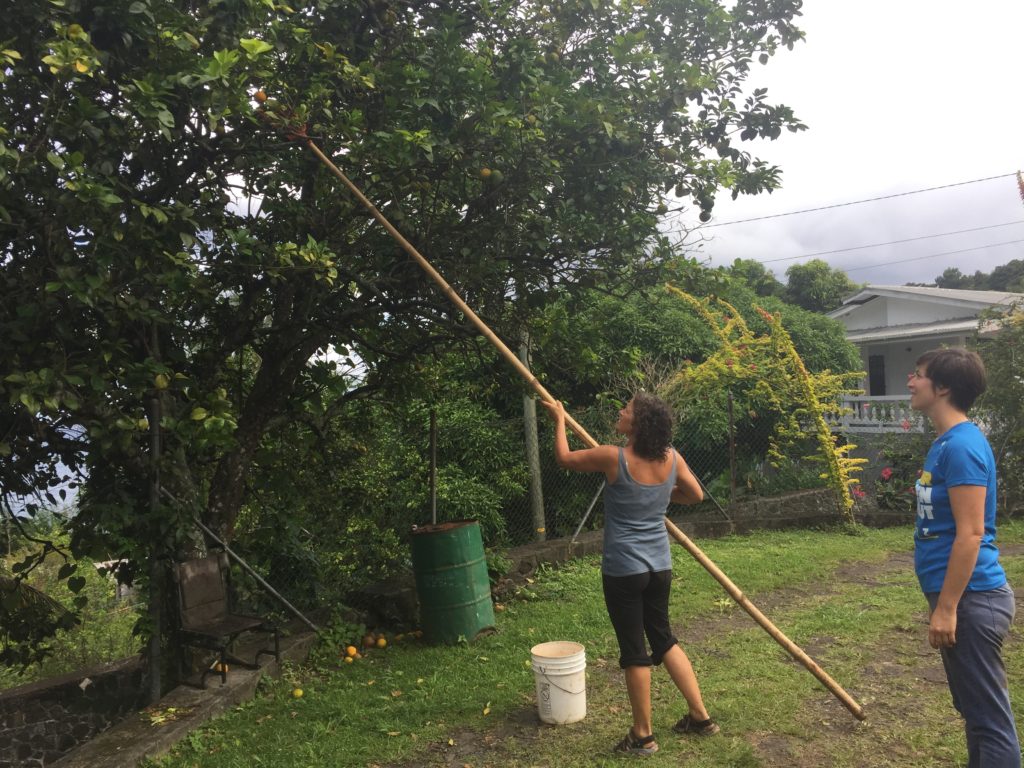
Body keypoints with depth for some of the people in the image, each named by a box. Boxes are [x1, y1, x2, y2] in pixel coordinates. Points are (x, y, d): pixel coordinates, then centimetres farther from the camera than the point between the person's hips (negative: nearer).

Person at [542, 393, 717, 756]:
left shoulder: (614, 458, -18)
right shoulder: (671, 458, -3)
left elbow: (564, 458, -2)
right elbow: (696, 495, 14)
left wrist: (559, 419, 13)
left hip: (623, 569, -6)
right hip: (659, 565, 6)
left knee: (634, 650, 6)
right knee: (664, 638, 22)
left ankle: (643, 735, 20)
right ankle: (700, 716, 30)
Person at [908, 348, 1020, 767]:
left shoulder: (962, 445, -19)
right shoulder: (946, 442, 11)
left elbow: (971, 534, -22)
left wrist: (946, 608, -20)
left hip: (970, 599, -10)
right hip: (962, 597, 10)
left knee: (989, 716, 1)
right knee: (975, 709, 21)